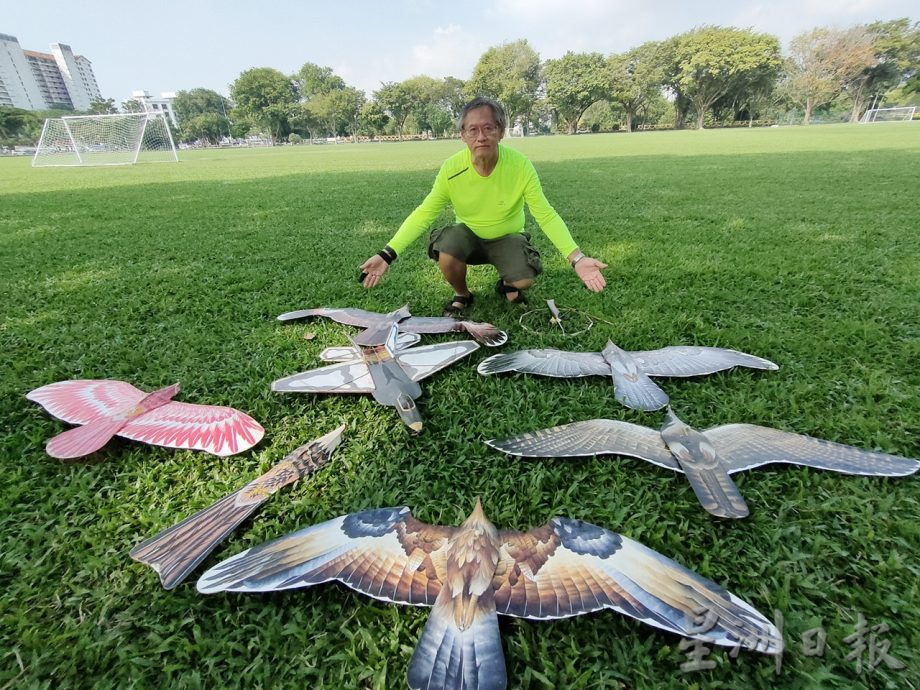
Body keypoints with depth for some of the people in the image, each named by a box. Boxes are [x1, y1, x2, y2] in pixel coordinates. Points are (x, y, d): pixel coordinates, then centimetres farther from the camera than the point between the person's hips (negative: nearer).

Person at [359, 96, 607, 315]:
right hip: (468, 234, 1)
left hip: (507, 237, 0)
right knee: (446, 257, -32)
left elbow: (546, 216, -20)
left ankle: (505, 285, 12)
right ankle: (462, 295, 2)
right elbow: (424, 213, -17)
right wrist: (388, 254, -27)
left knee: (524, 279, -27)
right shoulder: (451, 168, -20)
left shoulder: (521, 165, -23)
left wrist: (576, 258, -33)